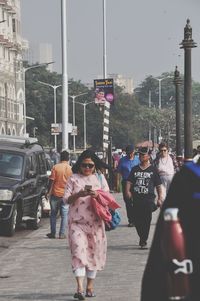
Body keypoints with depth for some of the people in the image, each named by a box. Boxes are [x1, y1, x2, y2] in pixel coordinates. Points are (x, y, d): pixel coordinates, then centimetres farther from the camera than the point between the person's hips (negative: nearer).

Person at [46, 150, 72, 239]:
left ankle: (53, 233, 11)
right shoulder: (71, 169, -2)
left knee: (53, 214, 11)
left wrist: (48, 192, 0)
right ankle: (62, 234, 2)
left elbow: (51, 180, -7)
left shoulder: (55, 167, -6)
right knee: (64, 215, 5)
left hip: (55, 193, -1)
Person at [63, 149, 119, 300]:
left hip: (95, 222, 2)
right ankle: (80, 288, -18)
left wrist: (98, 195, -12)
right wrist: (80, 194, -18)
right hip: (77, 222, -2)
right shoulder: (74, 179, 4)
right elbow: (66, 199, 0)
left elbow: (108, 196, 9)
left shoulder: (100, 178, 10)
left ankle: (90, 285, 19)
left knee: (94, 252, 6)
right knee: (79, 251, -13)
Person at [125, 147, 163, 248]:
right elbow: (129, 182, 7)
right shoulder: (135, 169, 13)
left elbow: (158, 185, 5)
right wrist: (128, 191, -12)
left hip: (148, 198, -3)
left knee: (146, 220, -7)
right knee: (137, 220, 5)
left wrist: (160, 198, 0)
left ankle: (143, 240, -1)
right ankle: (142, 238, 26)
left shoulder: (153, 170, 5)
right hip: (136, 198, 3)